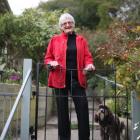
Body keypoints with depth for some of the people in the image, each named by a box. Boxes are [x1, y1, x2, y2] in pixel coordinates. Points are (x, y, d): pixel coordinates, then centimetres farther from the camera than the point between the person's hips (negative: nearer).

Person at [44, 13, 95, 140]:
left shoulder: (81, 40, 14)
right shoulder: (55, 39, 10)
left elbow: (87, 56, 10)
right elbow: (47, 58, 11)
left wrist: (89, 65, -12)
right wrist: (52, 63, -12)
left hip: (77, 78, 1)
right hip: (60, 78, 0)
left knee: (83, 109, -5)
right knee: (62, 110, 5)